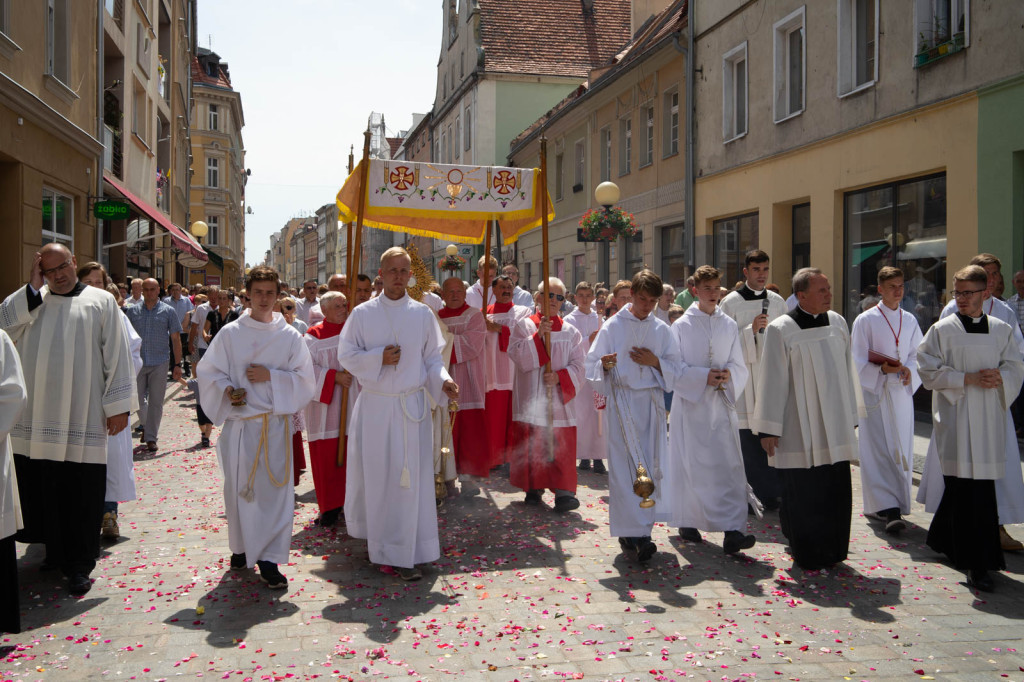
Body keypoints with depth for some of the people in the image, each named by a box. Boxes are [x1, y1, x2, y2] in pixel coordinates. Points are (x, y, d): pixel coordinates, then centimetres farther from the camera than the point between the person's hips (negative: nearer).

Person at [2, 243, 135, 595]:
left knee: (81, 493, 0)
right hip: (36, 418, 3)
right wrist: (32, 288, -5)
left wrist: (119, 404, -5)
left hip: (82, 418, -3)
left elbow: (117, 355, -1)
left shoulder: (100, 301, 3)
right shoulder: (30, 301, 13)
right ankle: (54, 550, 26)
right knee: (41, 487, 7)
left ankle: (79, 566, 11)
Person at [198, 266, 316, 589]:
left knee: (275, 488, -3)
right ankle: (242, 548, 28)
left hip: (276, 423, 0)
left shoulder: (290, 336, 3)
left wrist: (271, 376, -12)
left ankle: (269, 559, 5)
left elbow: (304, 378, 1)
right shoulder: (230, 334, 3)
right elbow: (209, 372, 7)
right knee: (239, 488, 8)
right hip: (239, 424, 1)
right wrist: (226, 390, -12)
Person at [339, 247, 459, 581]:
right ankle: (375, 538, 23)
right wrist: (378, 357, -14)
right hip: (374, 406, 0)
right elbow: (345, 354, 1)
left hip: (411, 406, 1)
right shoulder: (362, 313, 1)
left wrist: (443, 382, -11)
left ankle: (405, 554, 9)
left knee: (410, 478, 0)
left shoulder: (422, 314, 4)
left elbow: (432, 358, 7)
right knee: (374, 476, 5)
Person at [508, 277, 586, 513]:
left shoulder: (570, 332, 9)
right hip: (530, 399, -1)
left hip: (559, 398, 1)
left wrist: (560, 376, -15)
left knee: (561, 447, -6)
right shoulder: (524, 325, 6)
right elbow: (516, 355, -9)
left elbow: (578, 366, 2)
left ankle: (563, 492, -9)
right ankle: (534, 488, 16)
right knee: (531, 446, 3)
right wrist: (537, 335, -17)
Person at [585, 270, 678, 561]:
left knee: (652, 464, 3)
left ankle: (634, 531, 14)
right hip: (622, 401, -3)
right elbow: (592, 365, -1)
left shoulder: (662, 330, 10)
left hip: (652, 402, 3)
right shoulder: (613, 326, 1)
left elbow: (675, 368, 11)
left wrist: (655, 362, -7)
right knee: (625, 466, -7)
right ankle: (636, 533, -5)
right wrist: (605, 365, -22)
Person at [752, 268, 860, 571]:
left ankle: (832, 552, 24)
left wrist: (851, 415, 16)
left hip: (835, 427, 5)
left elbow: (847, 371, 13)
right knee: (803, 496, 3)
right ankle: (807, 555, 19)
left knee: (836, 492, 8)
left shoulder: (837, 322, 6)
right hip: (799, 430, -5)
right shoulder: (781, 330, -10)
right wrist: (769, 428, -9)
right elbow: (772, 381, -9)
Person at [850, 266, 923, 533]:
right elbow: (858, 361, -5)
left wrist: (909, 370, -9)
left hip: (902, 392, 5)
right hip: (874, 391, -4)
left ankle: (891, 505, 20)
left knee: (901, 450, 7)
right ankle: (888, 509, -11)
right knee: (879, 449, -9)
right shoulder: (865, 320, -2)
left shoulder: (909, 320, 11)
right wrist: (882, 369, -20)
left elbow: (918, 354, 12)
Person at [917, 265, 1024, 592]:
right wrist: (968, 379, -14)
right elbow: (929, 370, -4)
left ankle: (944, 538, 30)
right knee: (968, 486, -8)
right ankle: (977, 563, -3)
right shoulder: (942, 330, 0)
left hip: (989, 417, 4)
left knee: (962, 486, 7)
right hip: (956, 415, -4)